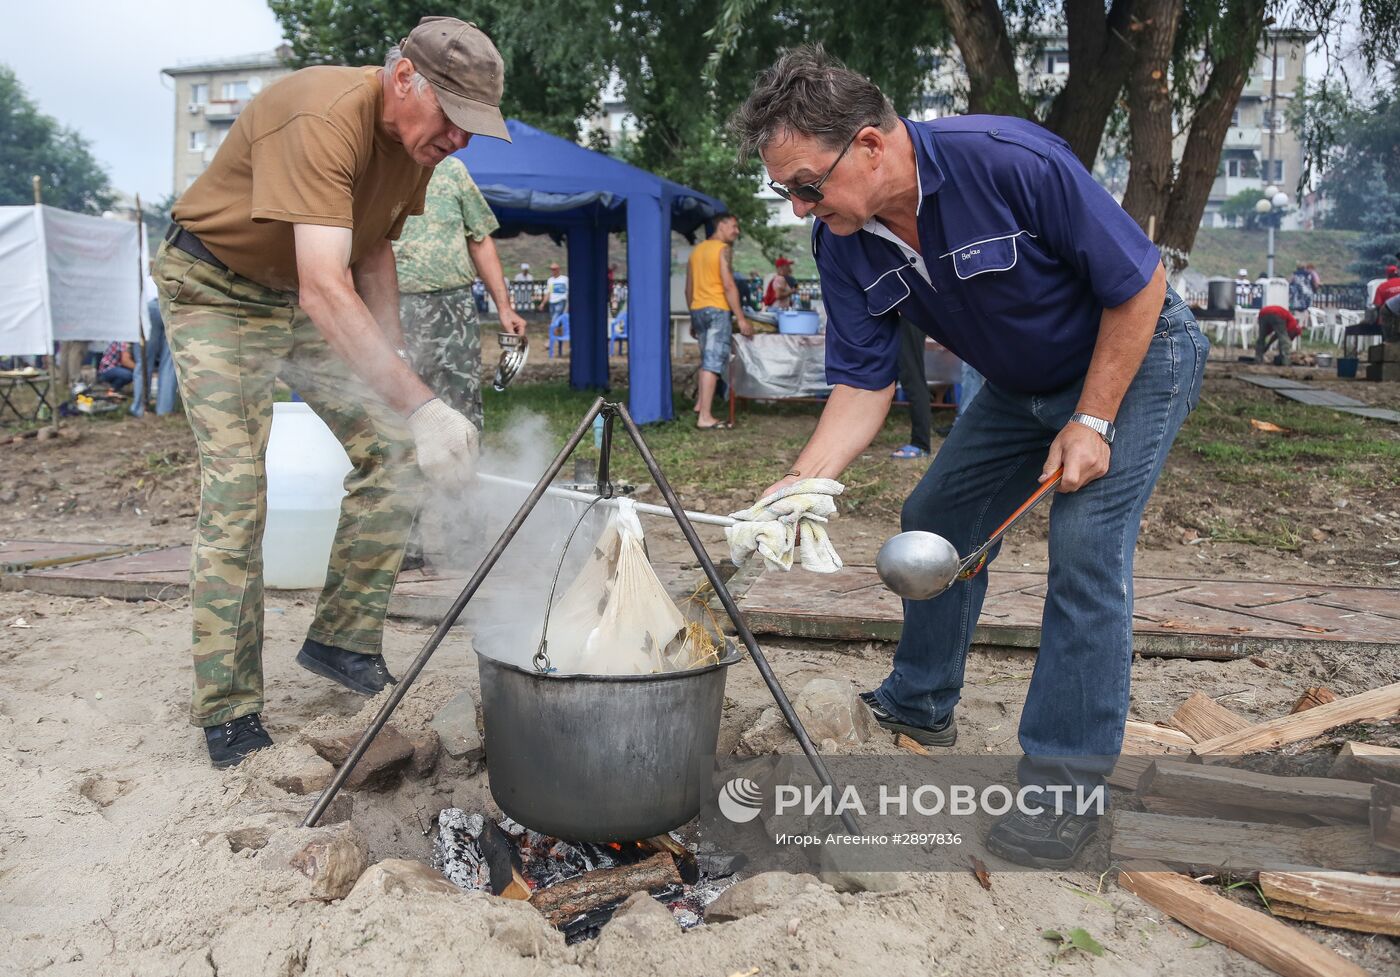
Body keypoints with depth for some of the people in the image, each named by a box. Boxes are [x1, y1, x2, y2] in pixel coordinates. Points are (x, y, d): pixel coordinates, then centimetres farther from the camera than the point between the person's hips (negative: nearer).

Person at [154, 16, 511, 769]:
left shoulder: (418, 139, -5)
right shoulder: (323, 119, -32)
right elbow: (325, 291, -43)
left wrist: (394, 360, 2)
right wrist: (419, 406, -49)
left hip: (317, 297, 7)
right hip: (216, 289, -7)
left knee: (394, 455, -4)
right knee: (236, 491, -14)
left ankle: (343, 641, 8)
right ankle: (227, 713, -4)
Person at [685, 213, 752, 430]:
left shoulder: (696, 250, 17)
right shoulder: (723, 249, -6)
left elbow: (689, 289, 18)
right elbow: (729, 285, -16)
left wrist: (693, 319, 23)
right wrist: (741, 318, -15)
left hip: (697, 310, 8)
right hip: (717, 310, -8)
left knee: (707, 359, 22)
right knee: (713, 361, -9)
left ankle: (700, 403, 25)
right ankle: (705, 417, -13)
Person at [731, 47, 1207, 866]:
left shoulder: (1012, 161, -34)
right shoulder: (843, 243, -16)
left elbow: (1139, 284, -24)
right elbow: (863, 383, -15)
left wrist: (1092, 423, -22)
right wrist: (807, 478, -31)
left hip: (1134, 355, -6)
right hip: (1022, 385, 7)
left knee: (1086, 544, -19)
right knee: (937, 524, 8)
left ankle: (1069, 788, -8)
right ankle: (920, 708, 27)